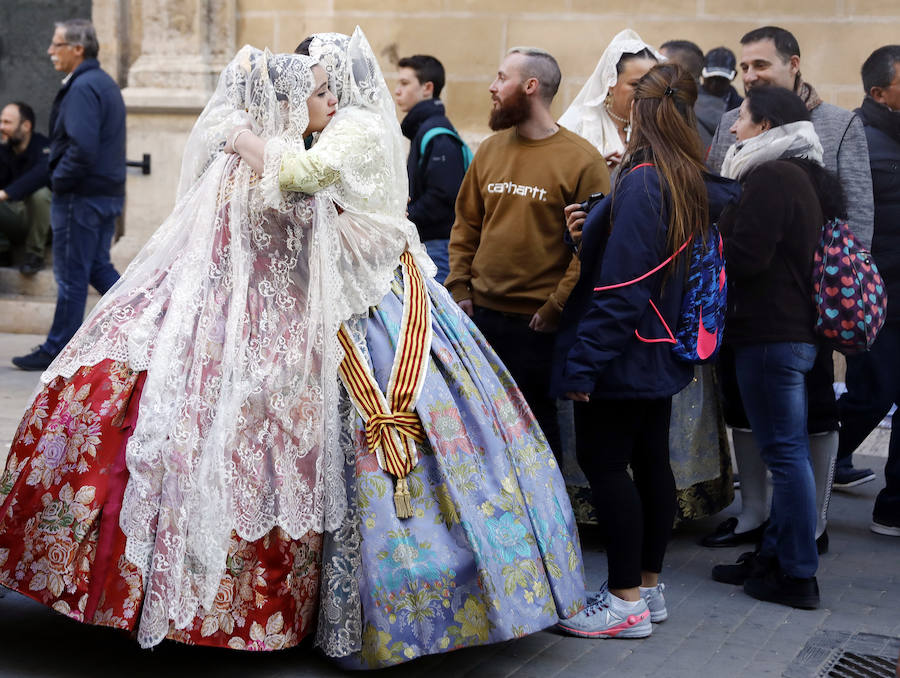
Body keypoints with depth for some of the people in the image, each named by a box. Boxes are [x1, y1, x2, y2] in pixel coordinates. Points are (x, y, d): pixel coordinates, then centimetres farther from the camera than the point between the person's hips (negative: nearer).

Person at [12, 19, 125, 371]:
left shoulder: (83, 87, -17)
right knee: (98, 268, 17)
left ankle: (56, 351, 7)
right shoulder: (105, 83, 15)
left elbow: (82, 147, -26)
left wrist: (59, 180, -13)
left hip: (81, 196, -10)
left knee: (71, 276, -1)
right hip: (108, 193, 10)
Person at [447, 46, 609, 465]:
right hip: (481, 313, 5)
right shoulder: (490, 150, 9)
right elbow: (465, 225, 14)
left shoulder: (581, 160, -9)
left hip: (538, 324, -5)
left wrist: (557, 306, -14)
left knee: (536, 419, 3)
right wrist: (460, 288, 4)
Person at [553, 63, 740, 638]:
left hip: (627, 353, -9)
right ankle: (649, 586, 24)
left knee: (605, 463, -3)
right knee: (650, 459, 14)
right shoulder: (690, 182, 7)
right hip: (661, 352, 9)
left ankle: (627, 601, 0)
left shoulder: (642, 184, -19)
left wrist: (583, 364, -20)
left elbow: (620, 286, -22)